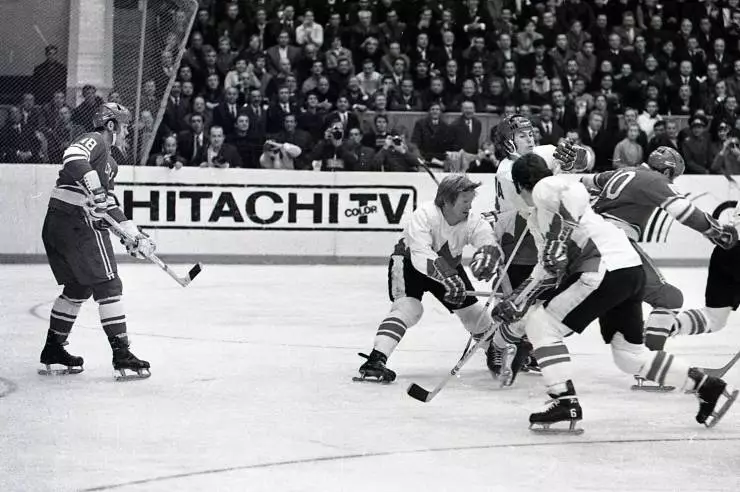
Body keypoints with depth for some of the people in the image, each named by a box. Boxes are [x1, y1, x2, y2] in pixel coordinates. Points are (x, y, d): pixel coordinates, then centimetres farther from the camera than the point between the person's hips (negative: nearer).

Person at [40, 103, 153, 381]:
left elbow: (108, 204, 26)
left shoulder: (108, 160, 25)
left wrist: (132, 235, 22)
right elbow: (73, 157, -28)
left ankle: (53, 351, 24)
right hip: (78, 222, -10)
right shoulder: (95, 140, -5)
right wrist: (94, 188, -33)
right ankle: (121, 355, -8)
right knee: (108, 285, -7)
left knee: (78, 287, 19)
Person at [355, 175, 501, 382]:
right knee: (408, 307, -28)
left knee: (472, 310, 6)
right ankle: (375, 361, -37)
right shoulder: (424, 215, -34)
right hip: (409, 262, -5)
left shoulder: (473, 222, -21)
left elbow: (489, 246, -35)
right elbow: (421, 256, -45)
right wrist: (448, 279, -56)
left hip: (448, 266, 5)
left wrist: (485, 257, -61)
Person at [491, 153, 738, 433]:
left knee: (541, 325, -3)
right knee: (631, 356, 18)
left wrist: (562, 235, -20)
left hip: (607, 270, -10)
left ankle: (565, 404, -8)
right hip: (631, 271, 10)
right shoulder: (540, 212, 29)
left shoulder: (543, 188, 0)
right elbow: (549, 267, 31)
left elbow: (577, 192, -23)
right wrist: (518, 302, 30)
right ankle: (709, 387, 20)